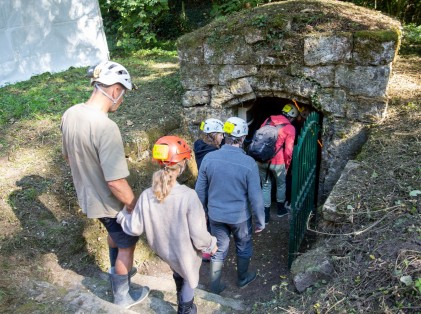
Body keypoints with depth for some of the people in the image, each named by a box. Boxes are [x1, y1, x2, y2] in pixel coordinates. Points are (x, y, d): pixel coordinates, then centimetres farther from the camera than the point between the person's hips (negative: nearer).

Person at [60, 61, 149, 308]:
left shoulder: (70, 114, -8)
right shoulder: (106, 127, -35)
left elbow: (69, 156, 7)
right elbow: (116, 182, -32)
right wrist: (135, 206, -16)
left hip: (87, 196, 8)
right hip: (109, 202, -8)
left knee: (114, 233, 33)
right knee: (127, 244, 17)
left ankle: (117, 272, 56)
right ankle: (123, 297, 38)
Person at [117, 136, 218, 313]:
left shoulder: (146, 196, -23)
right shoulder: (188, 196, -34)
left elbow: (135, 229, -11)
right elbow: (198, 234, -27)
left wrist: (120, 216, 9)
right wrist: (210, 245, -5)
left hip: (162, 250, 4)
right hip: (185, 253, -4)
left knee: (177, 270, 37)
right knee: (190, 278, 30)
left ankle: (181, 298, 61)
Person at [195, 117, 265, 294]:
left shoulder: (209, 158, -13)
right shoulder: (248, 163, -21)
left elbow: (200, 190, -2)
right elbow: (255, 197, -15)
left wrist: (203, 211, 14)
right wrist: (260, 221, -1)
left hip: (216, 215, 2)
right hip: (240, 217, -2)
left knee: (219, 250, 20)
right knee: (243, 247, 24)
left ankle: (215, 287, 34)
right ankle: (243, 278, 46)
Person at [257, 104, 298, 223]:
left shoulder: (268, 120, 9)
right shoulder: (290, 128, -4)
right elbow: (288, 150, -7)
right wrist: (287, 165, 6)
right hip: (277, 162, -3)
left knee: (265, 186, 18)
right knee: (281, 184, 23)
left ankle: (265, 214, 20)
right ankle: (280, 209, 40)